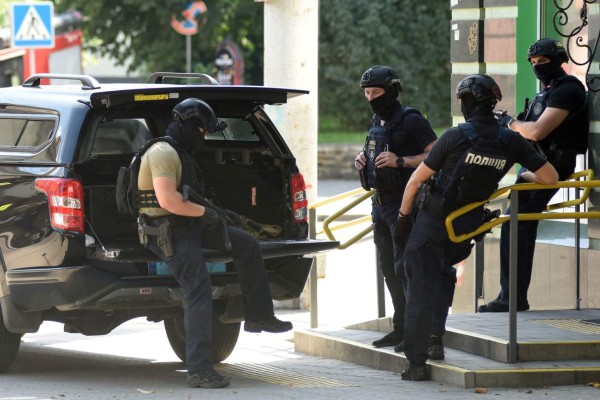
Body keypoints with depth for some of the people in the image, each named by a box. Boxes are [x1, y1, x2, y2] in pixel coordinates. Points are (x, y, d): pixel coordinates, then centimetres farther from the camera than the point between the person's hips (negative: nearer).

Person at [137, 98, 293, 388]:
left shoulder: (180, 153, 17)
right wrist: (204, 211, -19)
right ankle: (199, 372, -19)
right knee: (198, 295, -17)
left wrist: (215, 212, 16)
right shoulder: (164, 153, -18)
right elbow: (167, 200, -30)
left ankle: (258, 316, 18)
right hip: (171, 232, -11)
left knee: (247, 245, 12)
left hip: (190, 224, 11)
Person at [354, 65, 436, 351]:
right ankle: (400, 328, 20)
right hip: (381, 204, 9)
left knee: (404, 268, -13)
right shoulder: (377, 123, 15)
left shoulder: (410, 121, -12)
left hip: (404, 204, -9)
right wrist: (363, 159, 10)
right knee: (388, 270, 12)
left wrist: (400, 161, -26)